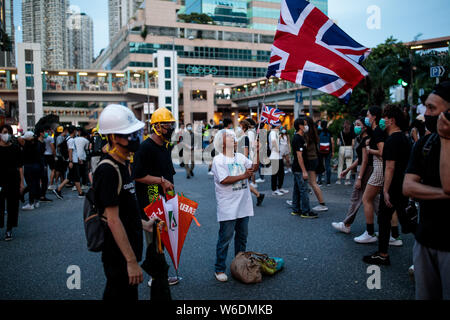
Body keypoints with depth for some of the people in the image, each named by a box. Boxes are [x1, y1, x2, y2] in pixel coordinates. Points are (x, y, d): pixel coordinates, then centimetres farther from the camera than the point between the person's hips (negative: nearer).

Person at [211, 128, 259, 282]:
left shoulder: (241, 157, 11)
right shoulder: (218, 160, -8)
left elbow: (254, 167, 1)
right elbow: (224, 180, -18)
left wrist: (257, 151, -10)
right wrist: (243, 176, -17)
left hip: (243, 205, 6)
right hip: (227, 208, -6)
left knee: (242, 236, 16)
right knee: (225, 238, 0)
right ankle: (219, 269, 12)